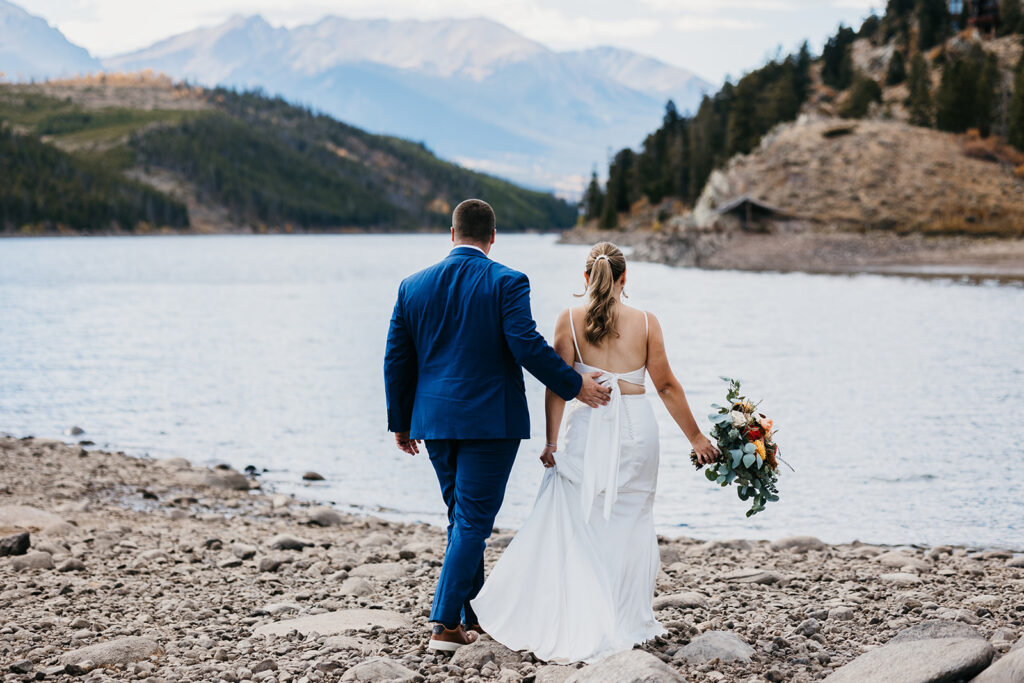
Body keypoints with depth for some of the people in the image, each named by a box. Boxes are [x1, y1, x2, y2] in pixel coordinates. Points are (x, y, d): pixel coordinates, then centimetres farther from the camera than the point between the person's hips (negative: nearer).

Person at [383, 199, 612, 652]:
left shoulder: (413, 286, 6)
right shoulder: (507, 283, -8)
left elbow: (396, 360, 8)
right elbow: (527, 346, -16)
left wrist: (401, 423, 17)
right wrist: (575, 386, -5)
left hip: (435, 421, 5)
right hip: (490, 420, -5)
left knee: (463, 515, 18)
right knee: (472, 520, -1)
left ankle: (474, 614, 27)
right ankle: (446, 623, -6)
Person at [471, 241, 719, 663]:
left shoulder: (570, 320, -2)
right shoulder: (645, 322, 1)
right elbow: (667, 386, 4)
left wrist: (552, 442, -2)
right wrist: (696, 437, 12)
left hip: (589, 428, -1)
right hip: (637, 427, 1)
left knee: (575, 525, 4)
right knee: (629, 524, 10)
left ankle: (571, 625, 1)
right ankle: (627, 624, 13)